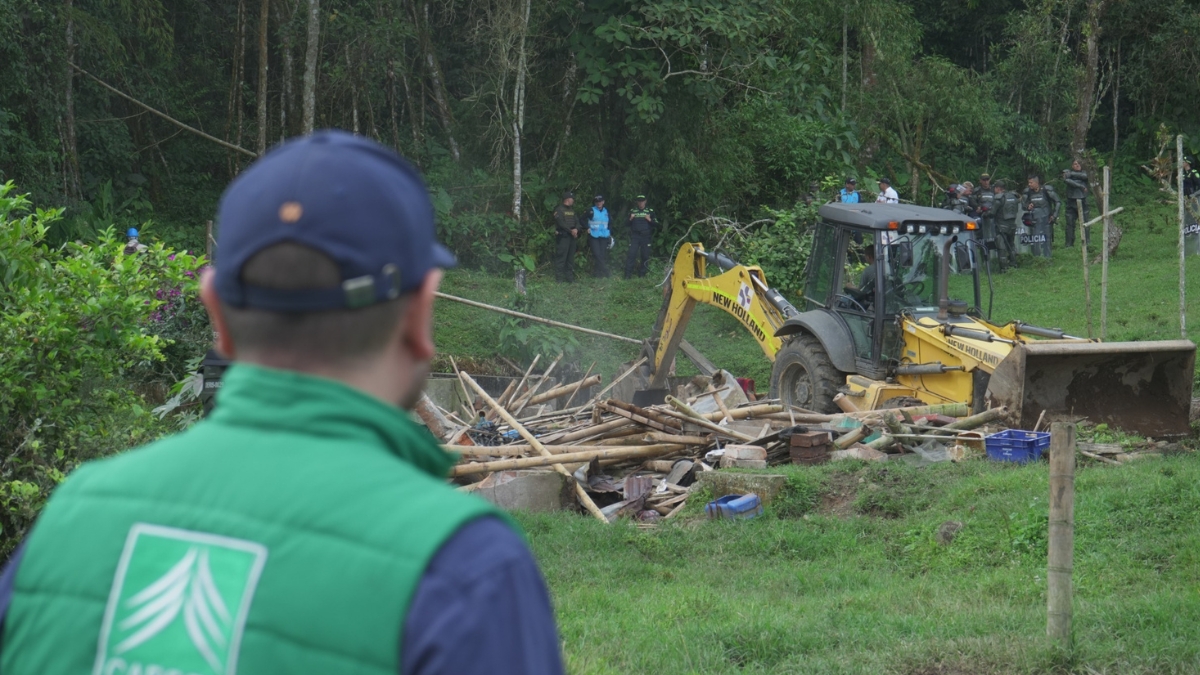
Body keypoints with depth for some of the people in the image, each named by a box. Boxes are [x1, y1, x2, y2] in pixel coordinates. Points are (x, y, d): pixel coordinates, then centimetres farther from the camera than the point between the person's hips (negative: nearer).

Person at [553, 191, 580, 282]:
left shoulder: (572, 210, 19)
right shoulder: (559, 210, -6)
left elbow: (577, 221, 13)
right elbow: (561, 223, -15)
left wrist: (576, 229, -8)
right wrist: (571, 231, -16)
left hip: (573, 236, 8)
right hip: (563, 236, -8)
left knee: (571, 258, 10)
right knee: (561, 257, -8)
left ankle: (570, 277, 16)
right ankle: (560, 277, -7)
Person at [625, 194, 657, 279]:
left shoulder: (650, 211, 7)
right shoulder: (632, 211, 9)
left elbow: (656, 224, 6)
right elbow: (627, 224, 13)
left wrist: (650, 220, -11)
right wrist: (630, 219, -7)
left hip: (645, 237, 1)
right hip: (635, 236, -1)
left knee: (645, 256, 2)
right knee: (631, 255, -9)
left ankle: (642, 274, 13)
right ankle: (628, 274, -9)